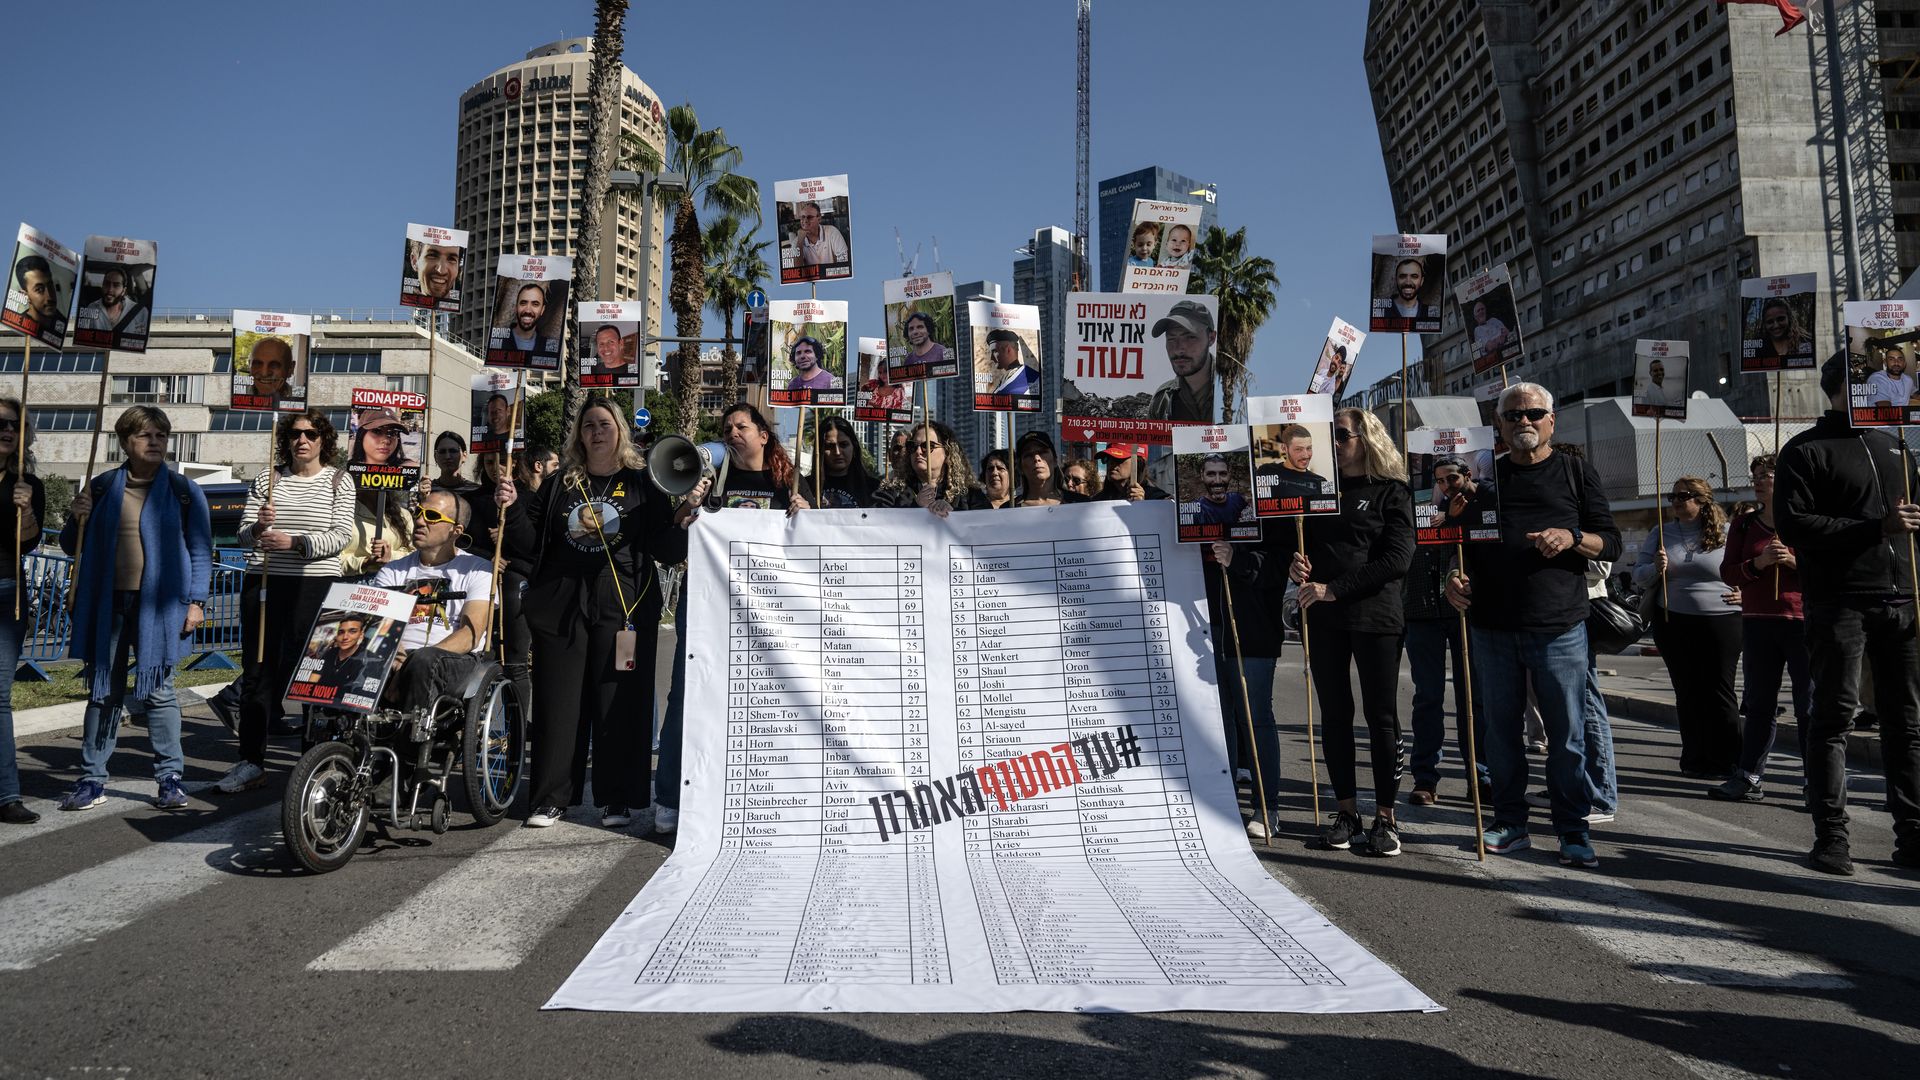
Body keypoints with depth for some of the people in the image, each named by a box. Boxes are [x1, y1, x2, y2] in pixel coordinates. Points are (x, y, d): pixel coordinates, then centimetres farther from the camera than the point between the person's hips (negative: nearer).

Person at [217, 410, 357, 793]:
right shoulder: (266, 479, 12)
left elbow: (340, 537, -4)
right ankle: (251, 762, 11)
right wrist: (258, 527, -14)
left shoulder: (339, 480, 5)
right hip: (263, 582, 3)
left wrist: (294, 542, -18)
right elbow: (244, 535, 9)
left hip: (314, 586, -3)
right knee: (257, 674, 5)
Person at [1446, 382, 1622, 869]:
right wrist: (1454, 576, -1)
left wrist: (1572, 538, -13)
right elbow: (1460, 541, 19)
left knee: (1567, 733, 0)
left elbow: (1611, 543, 7)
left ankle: (1573, 830, 12)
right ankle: (1510, 824, 18)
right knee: (1501, 730, 8)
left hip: (1559, 627, -2)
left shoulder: (1576, 472, 9)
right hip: (1492, 627, 2)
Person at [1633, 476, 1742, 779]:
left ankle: (1729, 761, 9)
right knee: (1687, 693, 9)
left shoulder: (1727, 534, 1)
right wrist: (1655, 568, -13)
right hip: (1673, 624, 3)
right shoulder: (1661, 534, 8)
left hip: (1721, 622, -3)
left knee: (1719, 691, 0)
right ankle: (1695, 759, 17)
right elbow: (1638, 577, 7)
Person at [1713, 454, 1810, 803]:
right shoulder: (1744, 524, 10)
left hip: (1803, 622, -3)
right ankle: (1749, 778, 12)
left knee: (1809, 705, -1)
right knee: (1758, 702, 8)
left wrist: (1795, 561, -16)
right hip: (1757, 623, 3)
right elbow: (1728, 572, 5)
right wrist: (1758, 563, -12)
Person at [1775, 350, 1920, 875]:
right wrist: (1876, 526, -17)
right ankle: (1831, 835, 1)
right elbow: (1794, 525, -12)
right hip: (1839, 603, -6)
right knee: (1834, 718, -3)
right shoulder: (1806, 451, 0)